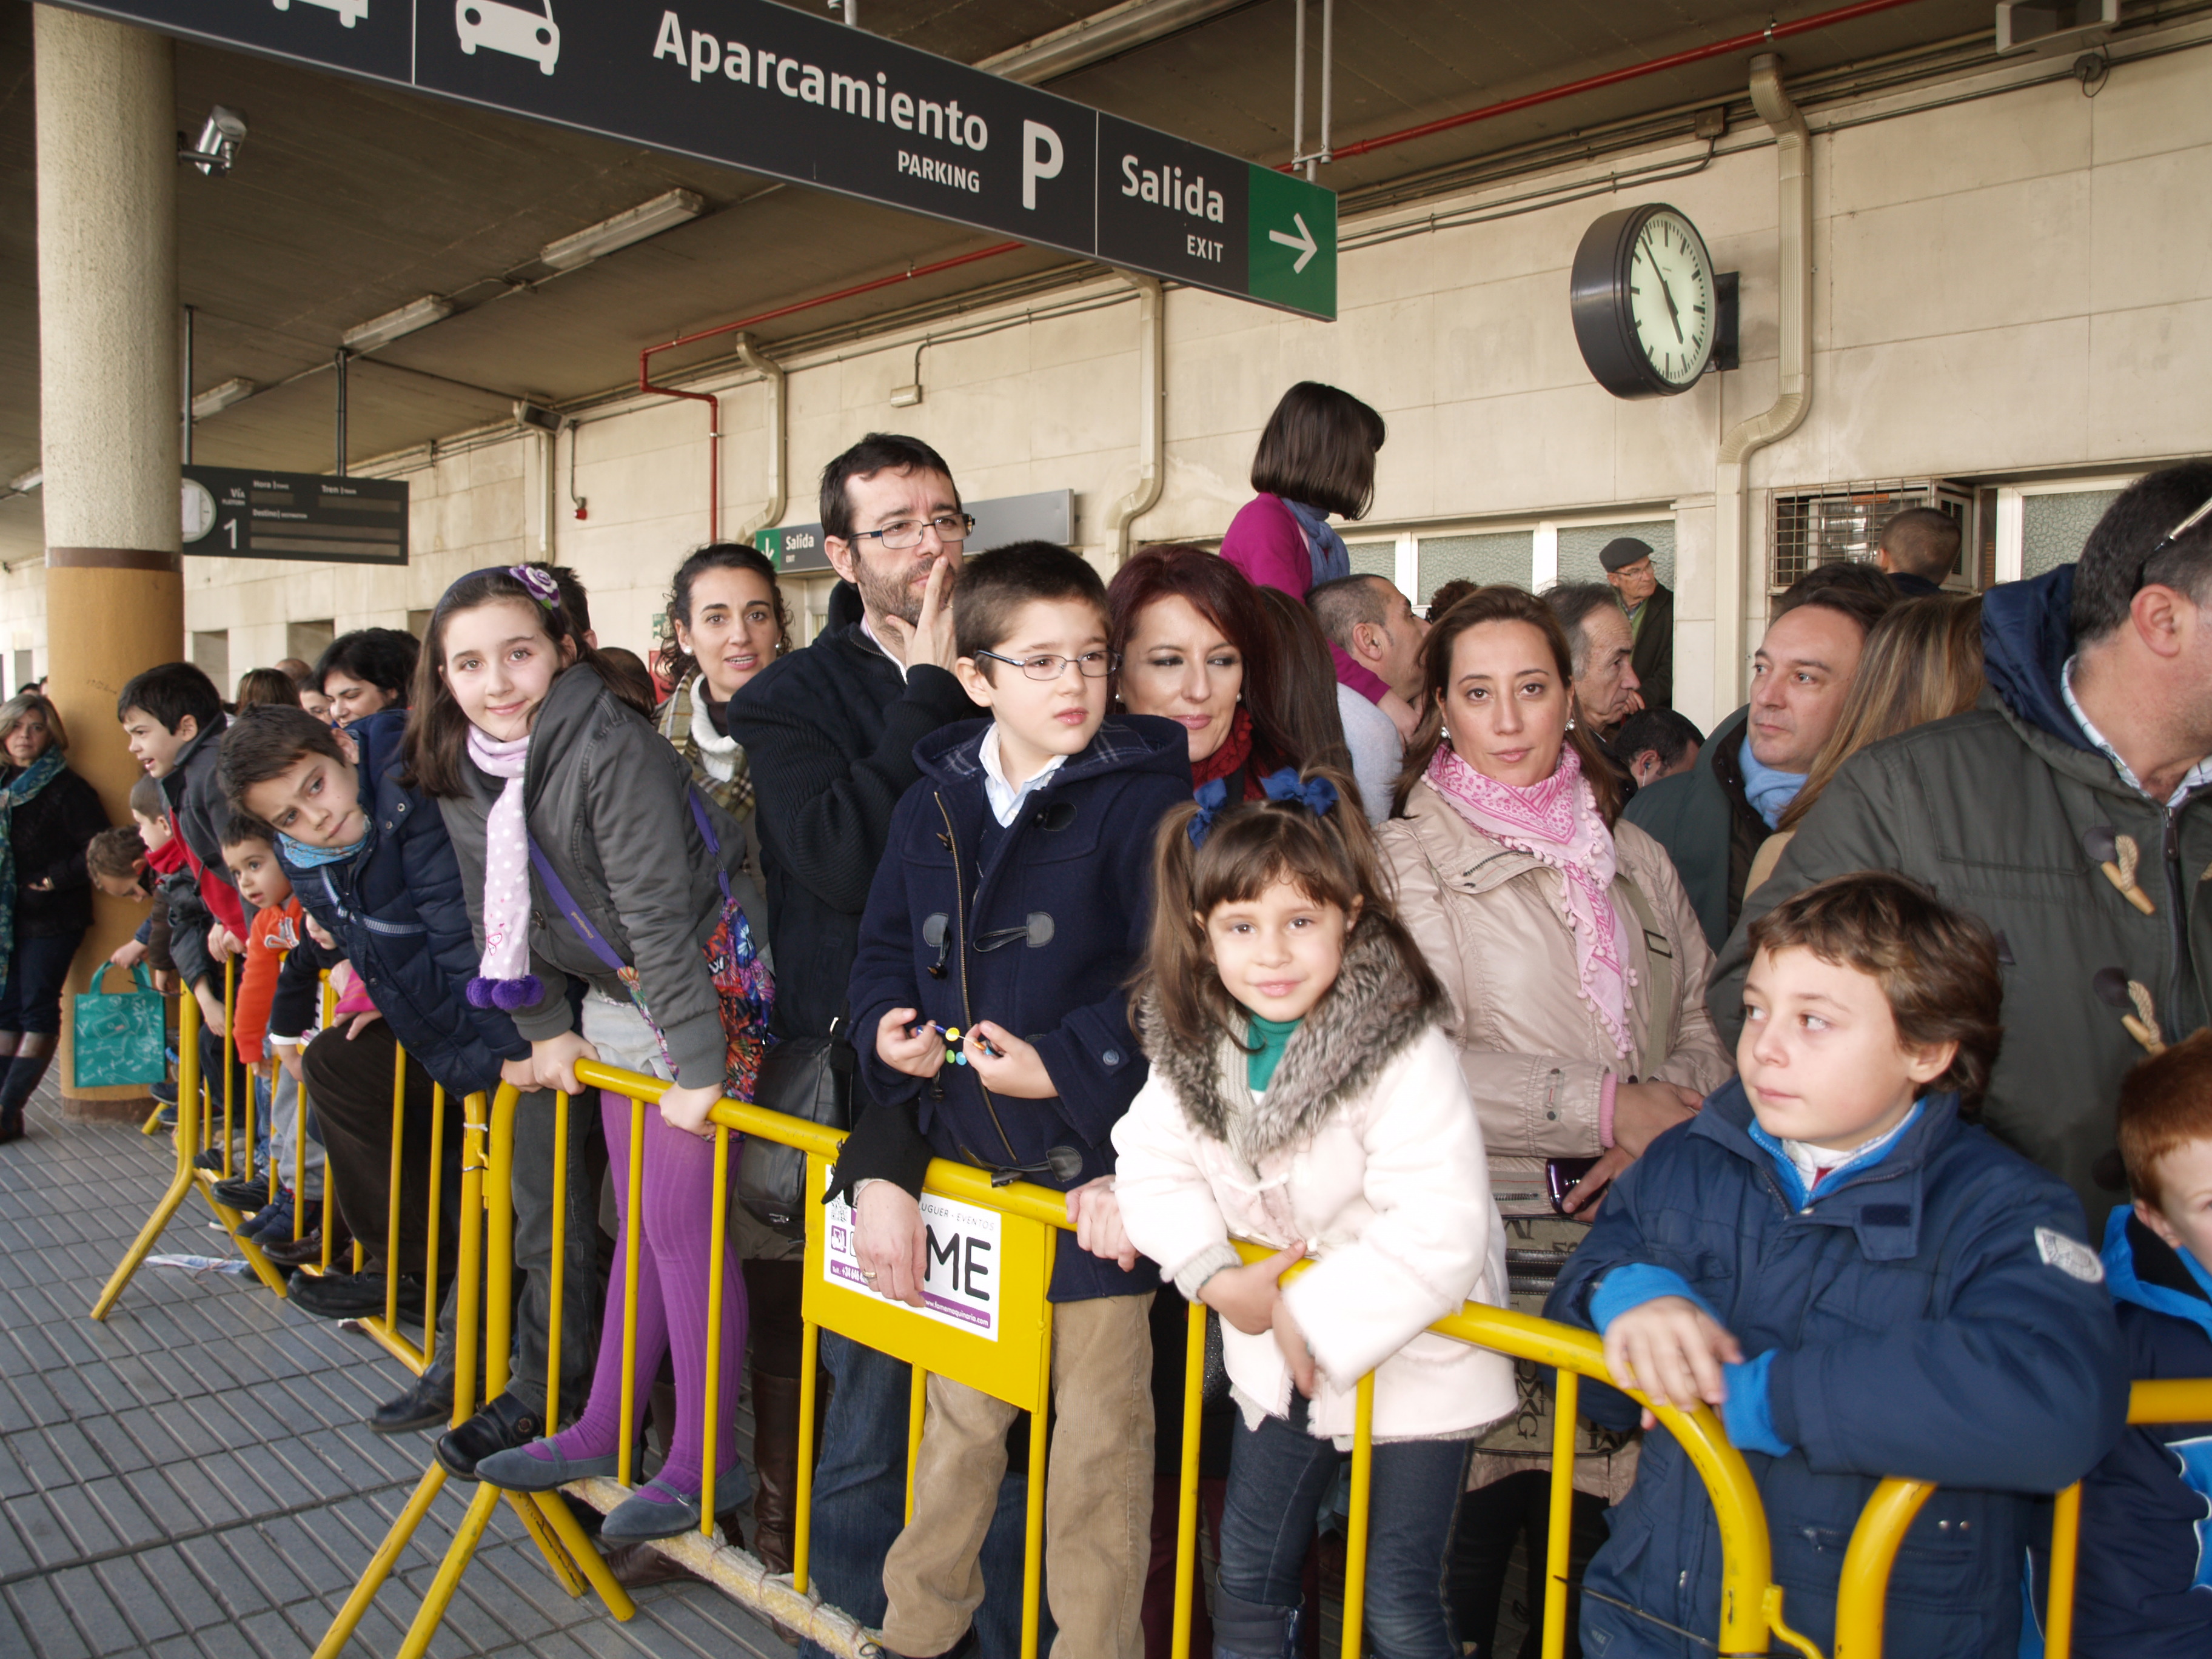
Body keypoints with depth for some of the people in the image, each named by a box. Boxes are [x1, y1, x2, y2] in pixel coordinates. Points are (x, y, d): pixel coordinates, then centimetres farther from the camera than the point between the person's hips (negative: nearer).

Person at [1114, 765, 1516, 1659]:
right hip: (1278, 1363, 6)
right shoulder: (1193, 1044, -8)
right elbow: (1154, 1160, -2)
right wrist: (1216, 1275, -18)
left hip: (1412, 1360, -5)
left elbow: (1438, 1232, -31)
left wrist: (1314, 1317, -24)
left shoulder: (1405, 1056, -27)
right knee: (1248, 1579, 20)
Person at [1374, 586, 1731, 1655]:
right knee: (1481, 1514, 0)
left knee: (1604, 1524, 6)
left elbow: (1704, 1027, 14)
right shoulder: (1411, 856, -1)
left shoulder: (1630, 853, 15)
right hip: (1488, 1240, -4)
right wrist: (1606, 1108, -12)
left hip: (1638, 1235, 4)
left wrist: (1667, 1132, -5)